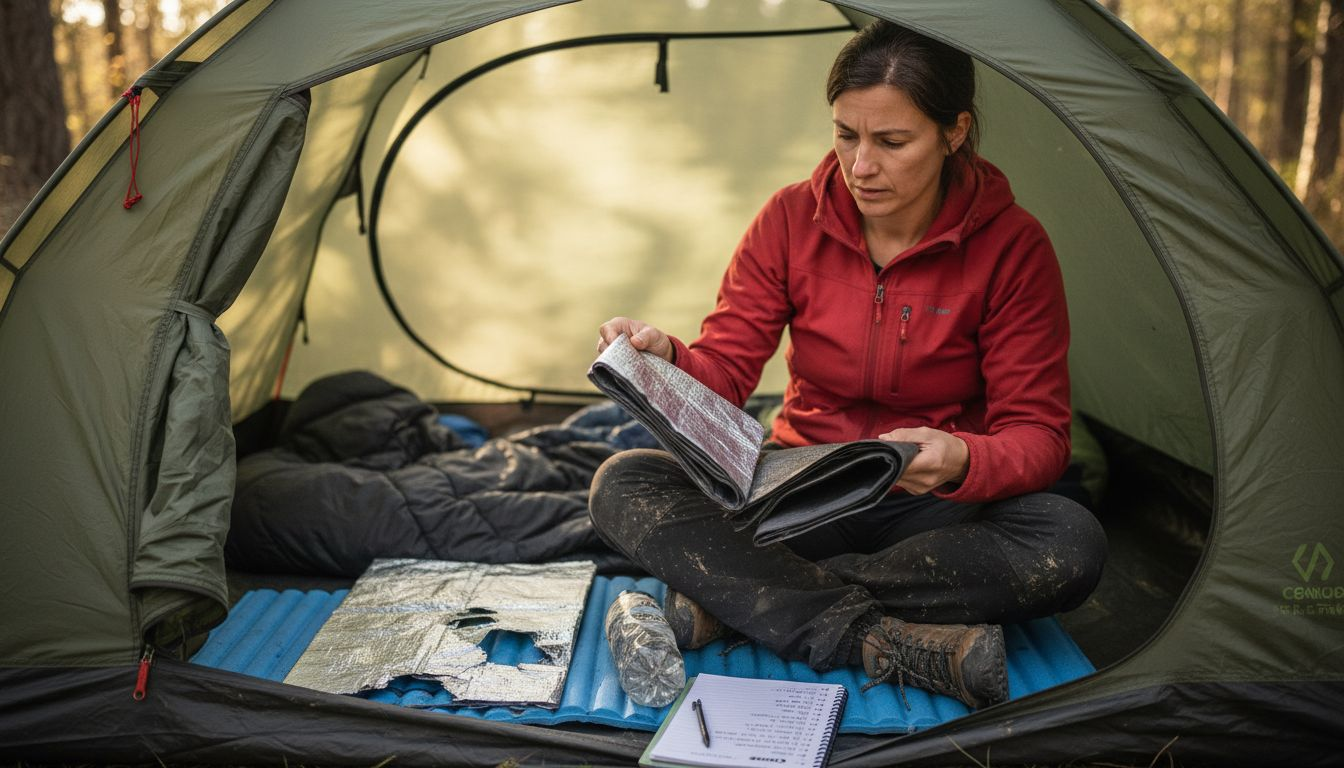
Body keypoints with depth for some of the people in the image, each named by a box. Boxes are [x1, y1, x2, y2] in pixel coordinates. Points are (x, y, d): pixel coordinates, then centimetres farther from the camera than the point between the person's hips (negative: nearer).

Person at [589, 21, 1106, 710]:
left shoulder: (1012, 247, -13)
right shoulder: (792, 219, -8)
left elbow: (1038, 435, -13)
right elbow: (723, 370, -8)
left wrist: (962, 461, -36)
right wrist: (666, 359, -31)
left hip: (937, 509, -1)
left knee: (1071, 545, -33)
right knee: (622, 486, -23)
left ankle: (735, 596, -28)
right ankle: (889, 644, -34)